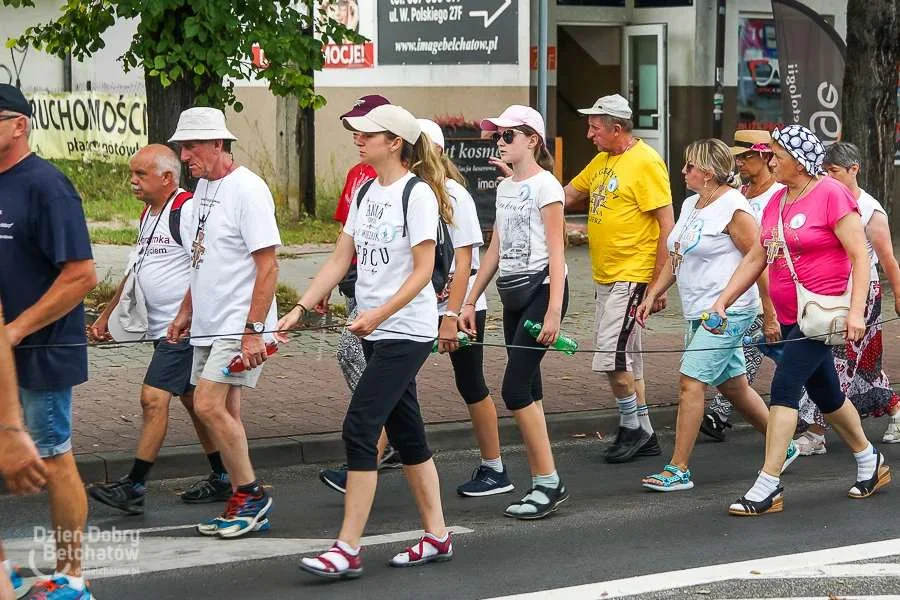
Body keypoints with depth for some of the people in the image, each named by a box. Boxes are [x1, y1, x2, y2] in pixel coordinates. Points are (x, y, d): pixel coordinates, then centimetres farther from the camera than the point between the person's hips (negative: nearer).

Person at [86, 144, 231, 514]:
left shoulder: (188, 210, -15)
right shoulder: (148, 215, 16)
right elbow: (135, 271, 24)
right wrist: (106, 317, 23)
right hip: (162, 329, 10)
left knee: (154, 398, -12)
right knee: (191, 400, 13)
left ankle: (134, 487, -10)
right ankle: (222, 480, 20)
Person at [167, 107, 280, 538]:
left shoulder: (247, 189, -15)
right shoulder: (204, 185, 13)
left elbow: (268, 266, -18)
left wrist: (253, 331, -22)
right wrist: (186, 311, 21)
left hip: (239, 326, -9)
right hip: (208, 325, 9)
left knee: (209, 406, -16)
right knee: (223, 413, 9)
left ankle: (251, 493, -3)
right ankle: (246, 504, 16)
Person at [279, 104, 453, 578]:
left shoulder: (417, 193, -13)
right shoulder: (365, 193, 11)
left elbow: (422, 271, -16)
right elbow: (339, 260, 11)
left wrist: (377, 314, -24)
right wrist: (299, 308, 2)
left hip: (407, 330, -8)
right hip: (376, 332, 8)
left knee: (360, 429, -12)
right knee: (405, 430, 12)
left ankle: (347, 551, -10)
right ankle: (437, 536, 22)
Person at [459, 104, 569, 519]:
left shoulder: (544, 186, -8)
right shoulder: (504, 188, 15)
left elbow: (556, 252, -13)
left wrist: (553, 311, -20)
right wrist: (470, 302, 17)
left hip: (541, 289, -8)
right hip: (512, 294, 8)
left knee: (515, 388, -13)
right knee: (528, 393, 6)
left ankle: (548, 482, -8)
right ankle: (544, 485, 10)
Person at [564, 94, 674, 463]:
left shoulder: (645, 163, -14)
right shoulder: (601, 161, 12)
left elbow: (667, 224, -16)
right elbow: (566, 197, 19)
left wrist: (659, 283, -18)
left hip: (632, 277, -9)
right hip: (605, 278, 9)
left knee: (611, 357, -11)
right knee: (627, 359, 13)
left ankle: (632, 426, 5)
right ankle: (643, 436, 21)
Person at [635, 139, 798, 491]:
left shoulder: (732, 208, -14)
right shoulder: (690, 205, 13)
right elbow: (676, 257, 20)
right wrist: (652, 295, 11)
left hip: (729, 312, -9)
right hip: (701, 313, 9)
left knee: (691, 383, -13)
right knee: (734, 386, 16)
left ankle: (678, 470, -10)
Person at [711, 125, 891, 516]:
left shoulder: (831, 195, -13)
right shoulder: (777, 201, 11)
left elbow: (860, 256, -16)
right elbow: (755, 258, 13)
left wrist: (856, 311, -24)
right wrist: (724, 300, 4)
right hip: (791, 317, 9)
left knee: (785, 388, -15)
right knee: (826, 394, 17)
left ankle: (768, 486, -13)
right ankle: (871, 464, 36)